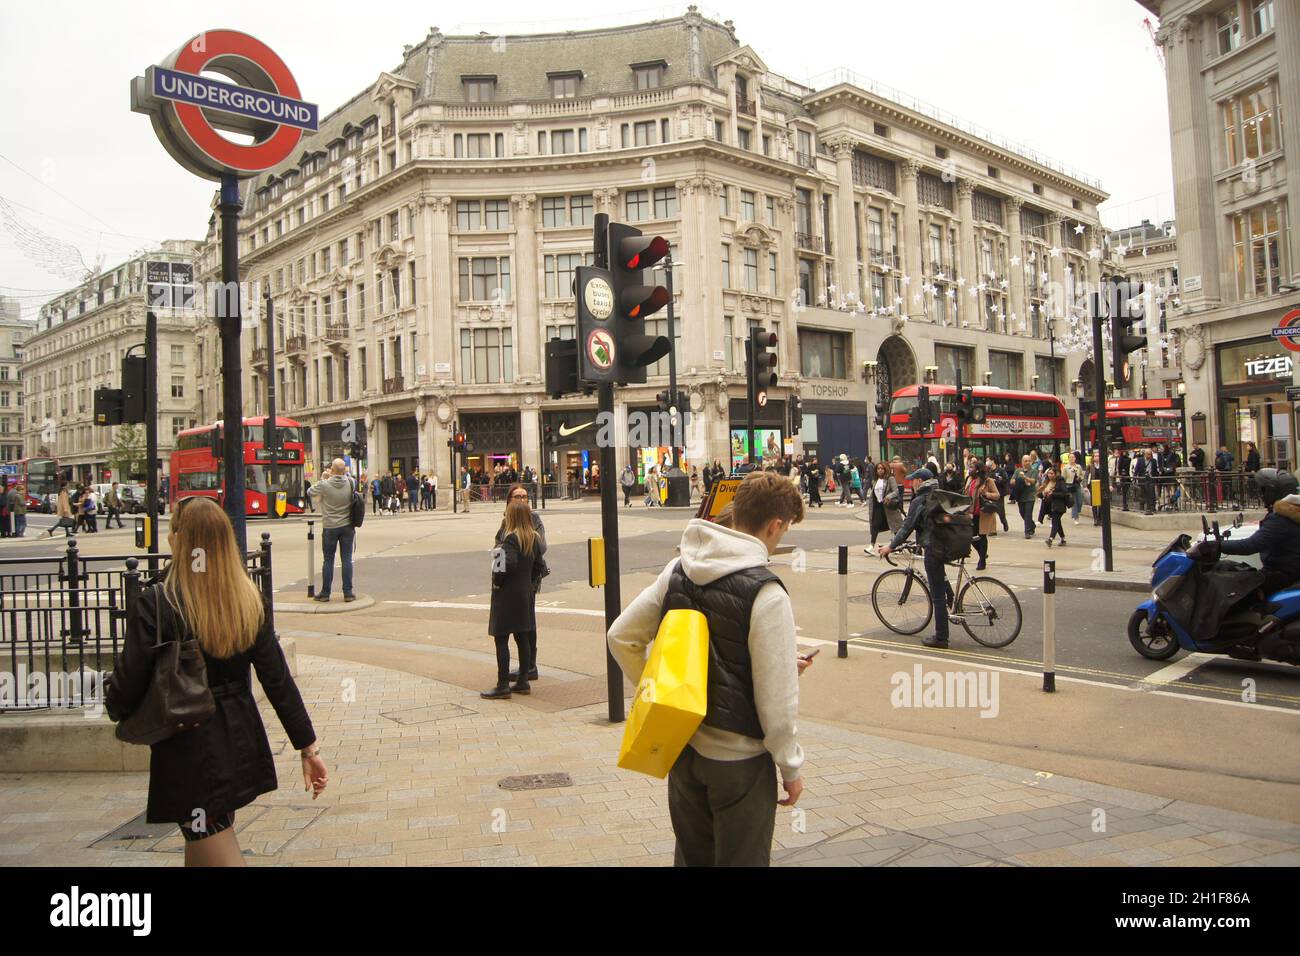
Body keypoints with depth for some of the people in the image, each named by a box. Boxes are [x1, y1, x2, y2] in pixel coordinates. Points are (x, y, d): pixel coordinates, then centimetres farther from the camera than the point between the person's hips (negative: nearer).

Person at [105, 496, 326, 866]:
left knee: (212, 851, 7)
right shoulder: (250, 601, -5)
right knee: (206, 838, 27)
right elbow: (278, 680, -4)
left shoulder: (156, 604, -19)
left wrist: (114, 705, 11)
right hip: (239, 746, 6)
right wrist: (308, 747, 2)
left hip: (187, 749, -5)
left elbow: (128, 684, -14)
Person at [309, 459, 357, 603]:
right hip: (347, 526, 2)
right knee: (347, 560, 5)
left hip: (330, 528, -2)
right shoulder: (350, 483, -6)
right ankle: (348, 593, 6)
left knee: (328, 560, 7)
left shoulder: (324, 485, -14)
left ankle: (325, 593, 14)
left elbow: (309, 492, 3)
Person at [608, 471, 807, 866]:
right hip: (738, 756, -6)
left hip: (682, 743, 6)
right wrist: (791, 768, -6)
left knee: (692, 854, 24)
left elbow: (621, 637, 2)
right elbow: (776, 699, -19)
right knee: (741, 858, 14)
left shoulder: (677, 570, -2)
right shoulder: (766, 593, -22)